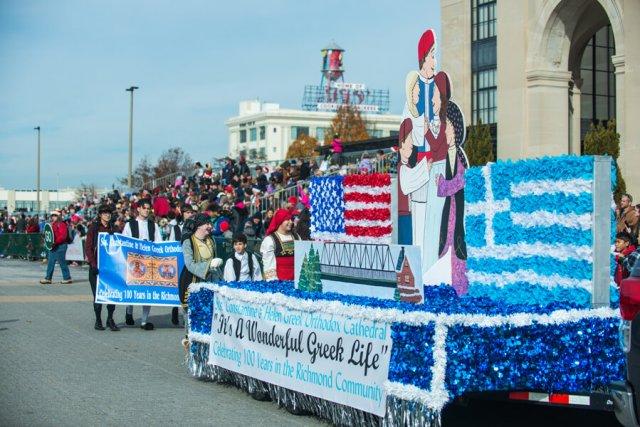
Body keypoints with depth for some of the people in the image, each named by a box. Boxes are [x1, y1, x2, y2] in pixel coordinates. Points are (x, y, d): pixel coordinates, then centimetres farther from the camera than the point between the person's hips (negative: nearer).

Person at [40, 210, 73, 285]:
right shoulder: (53, 224, 16)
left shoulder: (62, 224, -12)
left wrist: (55, 242, -26)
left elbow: (63, 236, -22)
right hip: (53, 247, 9)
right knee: (51, 262, 9)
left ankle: (67, 278, 4)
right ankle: (48, 278, 12)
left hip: (60, 246, -9)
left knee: (62, 262, -4)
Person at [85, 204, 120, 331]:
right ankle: (98, 321, 11)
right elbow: (88, 247, -5)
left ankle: (110, 319, 8)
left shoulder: (113, 229, 10)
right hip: (96, 266, -3)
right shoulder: (94, 228, -1)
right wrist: (93, 264, -13)